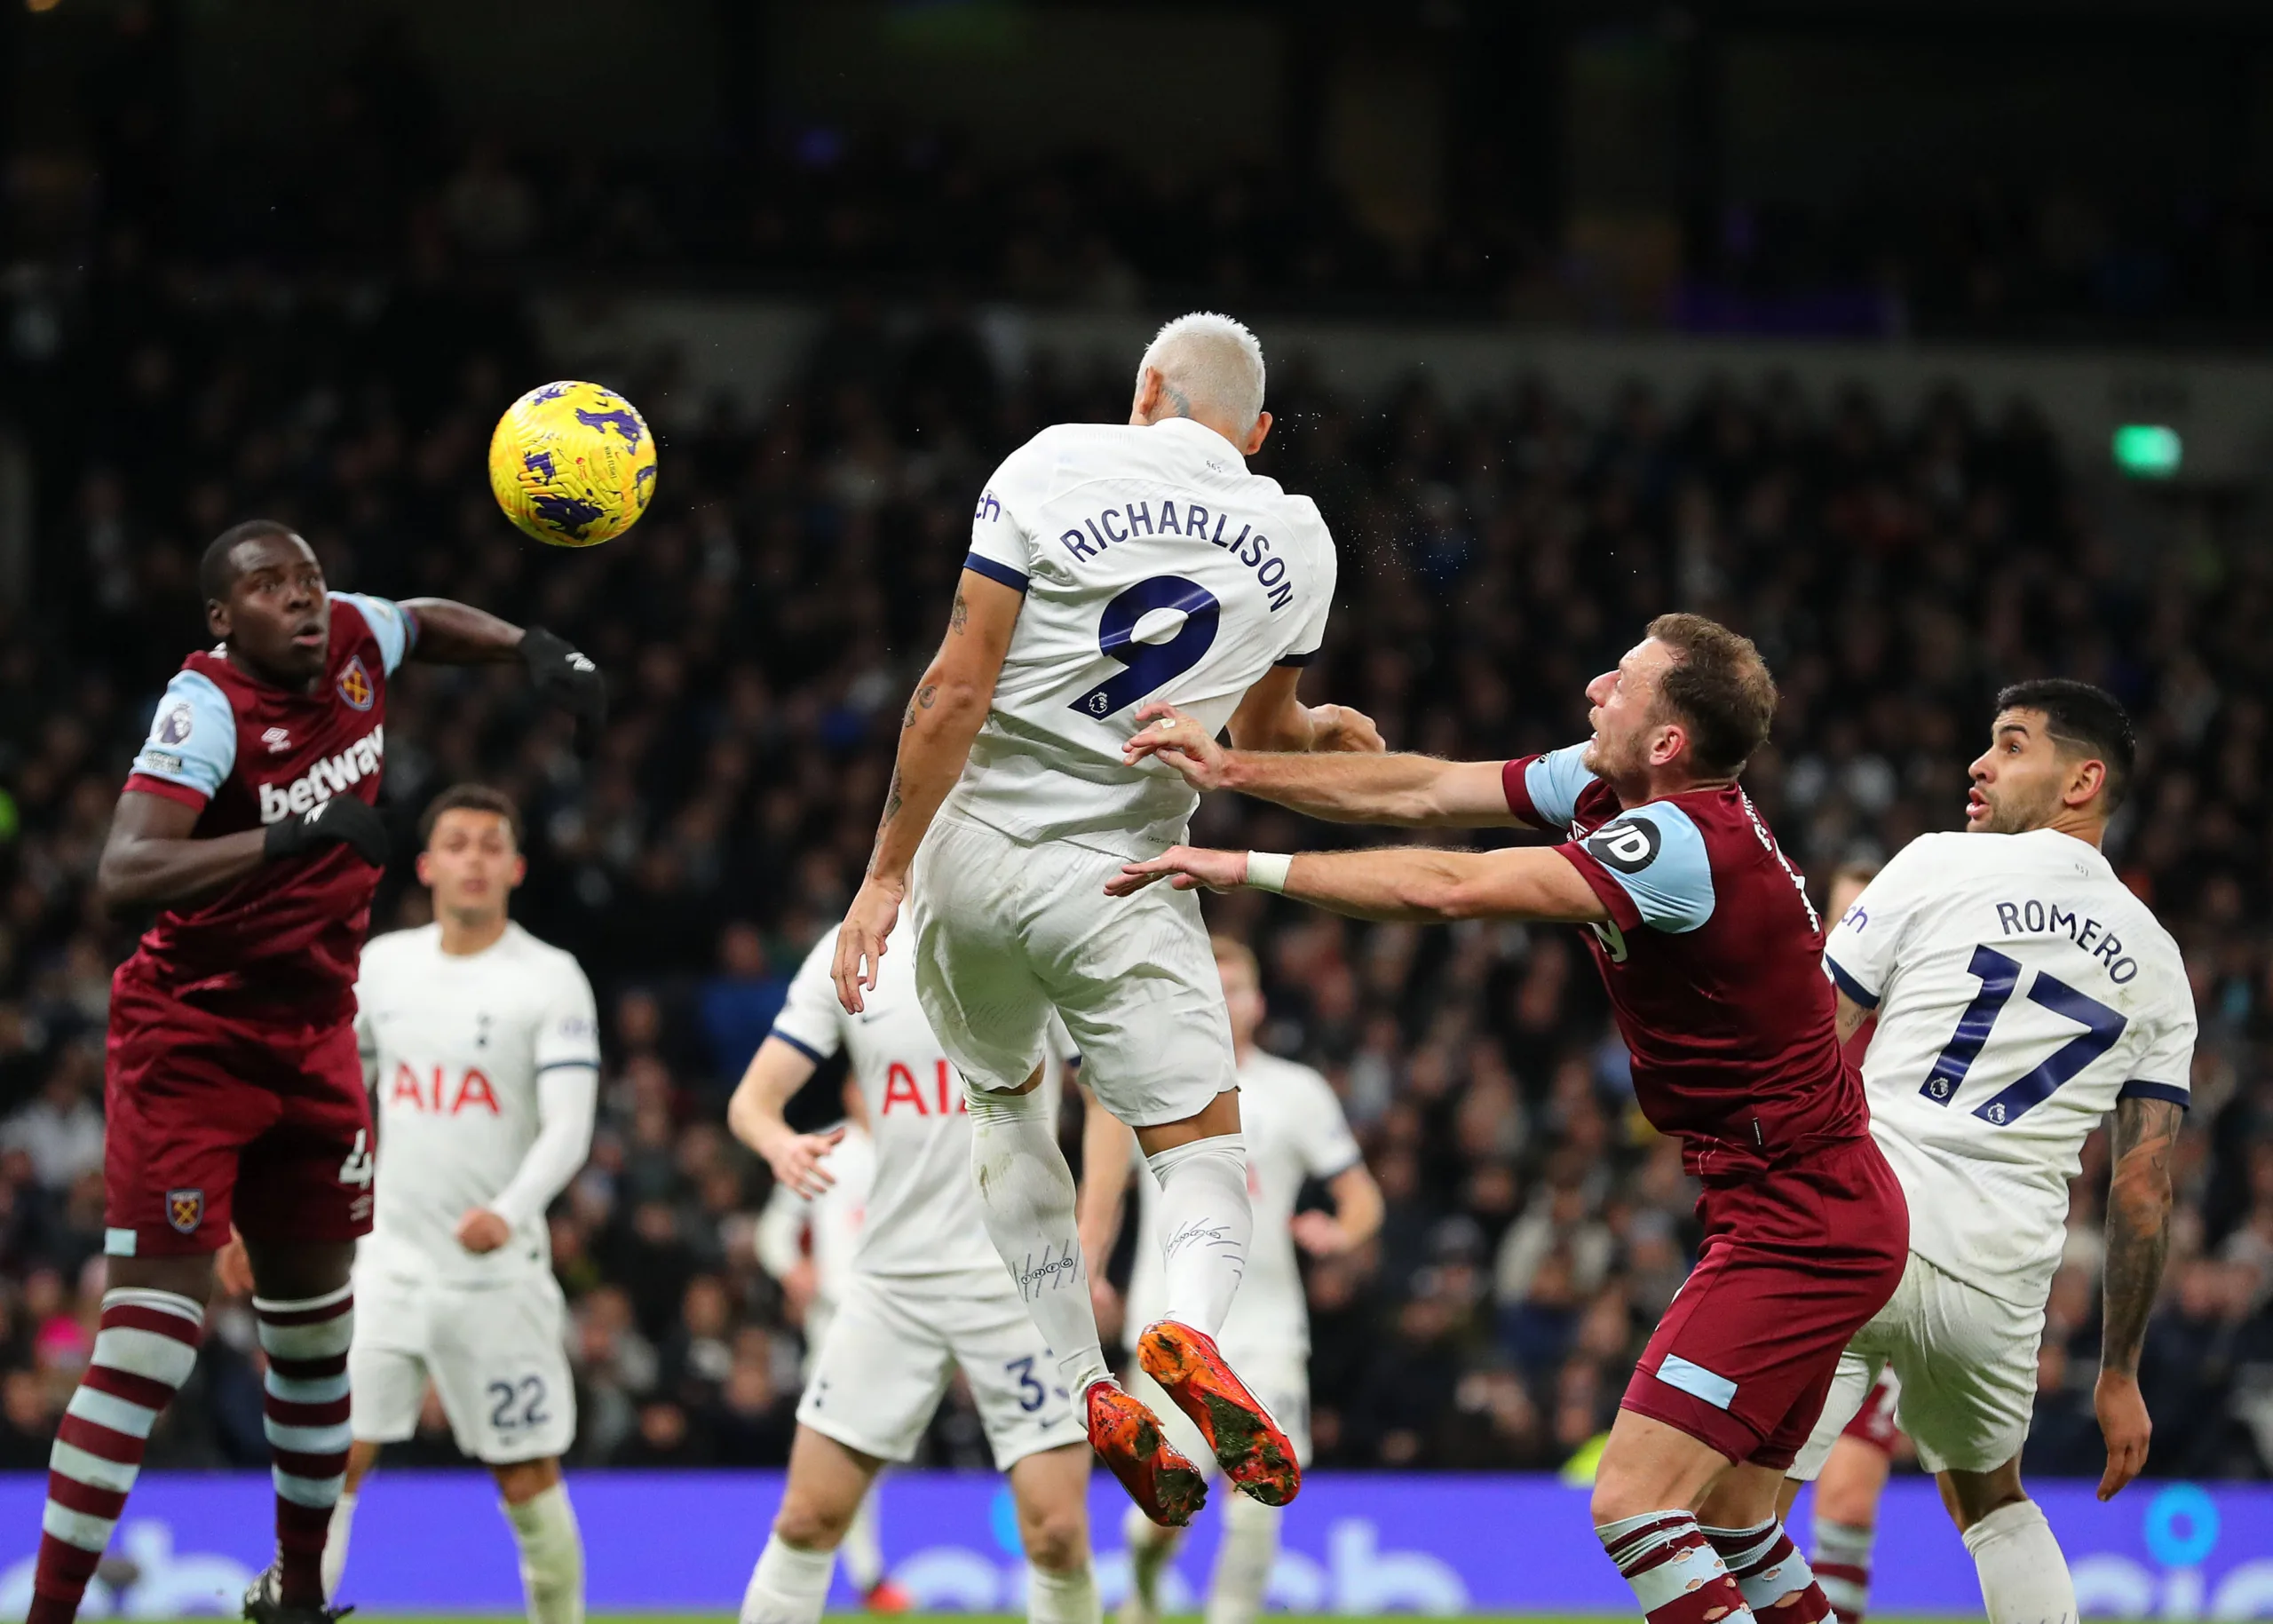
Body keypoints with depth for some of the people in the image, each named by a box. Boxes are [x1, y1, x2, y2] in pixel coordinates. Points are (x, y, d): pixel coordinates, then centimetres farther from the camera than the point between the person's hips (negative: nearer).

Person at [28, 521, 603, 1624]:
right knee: (156, 1326, -15)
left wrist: (535, 650, 6)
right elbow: (122, 873, -37)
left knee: (316, 1318, 15)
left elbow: (431, 623, 24)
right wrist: (293, 836, -43)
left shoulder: (353, 638, -2)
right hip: (193, 1034, -7)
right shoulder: (207, 705, -22)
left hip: (315, 1030, 7)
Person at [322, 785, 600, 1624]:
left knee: (528, 1475, 3)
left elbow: (569, 1127, -14)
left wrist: (509, 1211, -31)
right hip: (390, 1261, 3)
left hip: (497, 1267, -3)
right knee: (335, 1454, -7)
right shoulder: (381, 964, 7)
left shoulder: (551, 979, -6)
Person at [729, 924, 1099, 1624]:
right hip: (890, 1273, 2)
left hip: (1018, 1277, -2)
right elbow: (752, 1100, 4)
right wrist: (781, 1142, -21)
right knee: (808, 1518, -1)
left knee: (1056, 1532, -9)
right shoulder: (846, 954, 5)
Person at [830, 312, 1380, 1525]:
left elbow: (956, 691, -10)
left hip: (974, 848, 0)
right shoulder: (1297, 545, 3)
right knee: (1205, 1150, 5)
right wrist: (1323, 730, 43)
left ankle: (1085, 1388, 15)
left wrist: (886, 872, -5)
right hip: (1118, 879, 0)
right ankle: (1191, 1326, -30)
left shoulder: (1052, 467, -6)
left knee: (1003, 1097, 24)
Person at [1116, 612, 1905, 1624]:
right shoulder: (1603, 786, 3)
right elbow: (1424, 794, 10)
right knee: (1726, 1526, 16)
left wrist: (1246, 867, -25)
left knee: (1634, 1507, -16)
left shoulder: (1681, 843, -25)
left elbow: (1450, 890, -30)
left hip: (1799, 1226, -10)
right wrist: (1236, 771, 6)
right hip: (1815, 1212, 10)